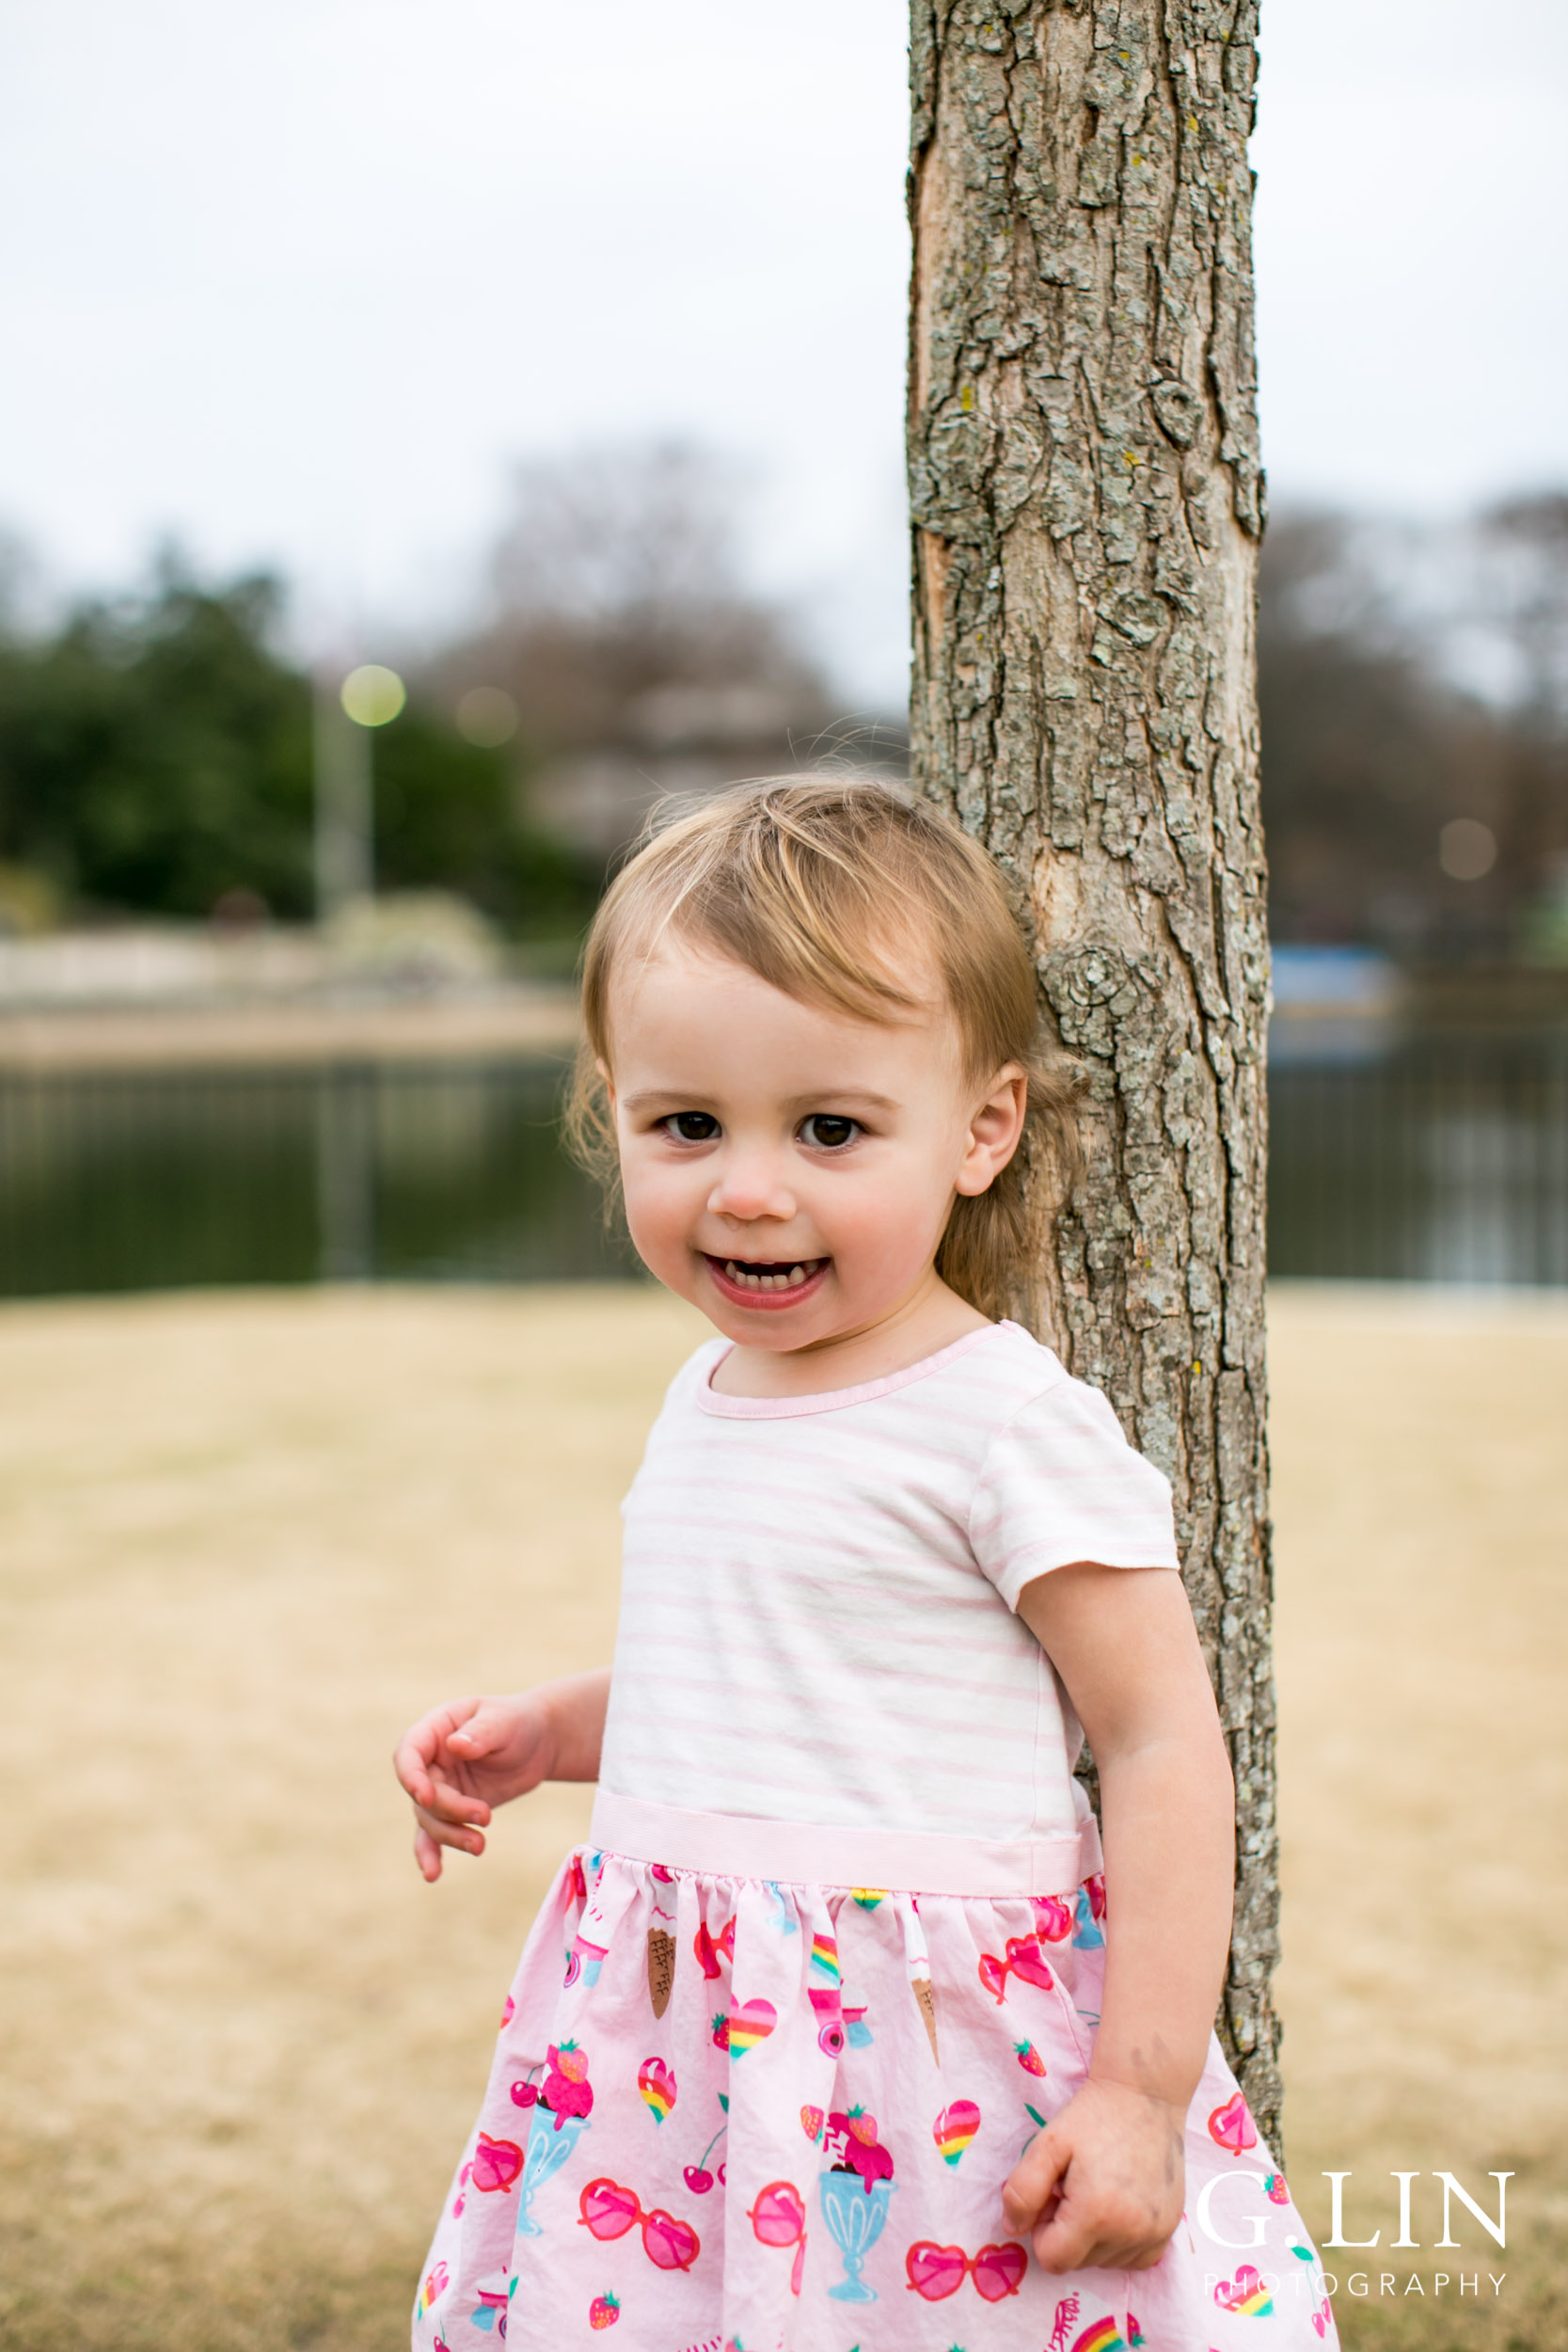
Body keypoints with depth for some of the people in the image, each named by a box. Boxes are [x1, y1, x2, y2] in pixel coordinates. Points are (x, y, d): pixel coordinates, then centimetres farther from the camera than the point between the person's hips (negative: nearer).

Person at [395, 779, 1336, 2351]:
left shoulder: (1006, 1422, -15)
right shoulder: (708, 1399, 8)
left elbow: (1160, 1739, -14)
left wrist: (1145, 2088, -16)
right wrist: (544, 1732, 11)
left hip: (935, 2067, -7)